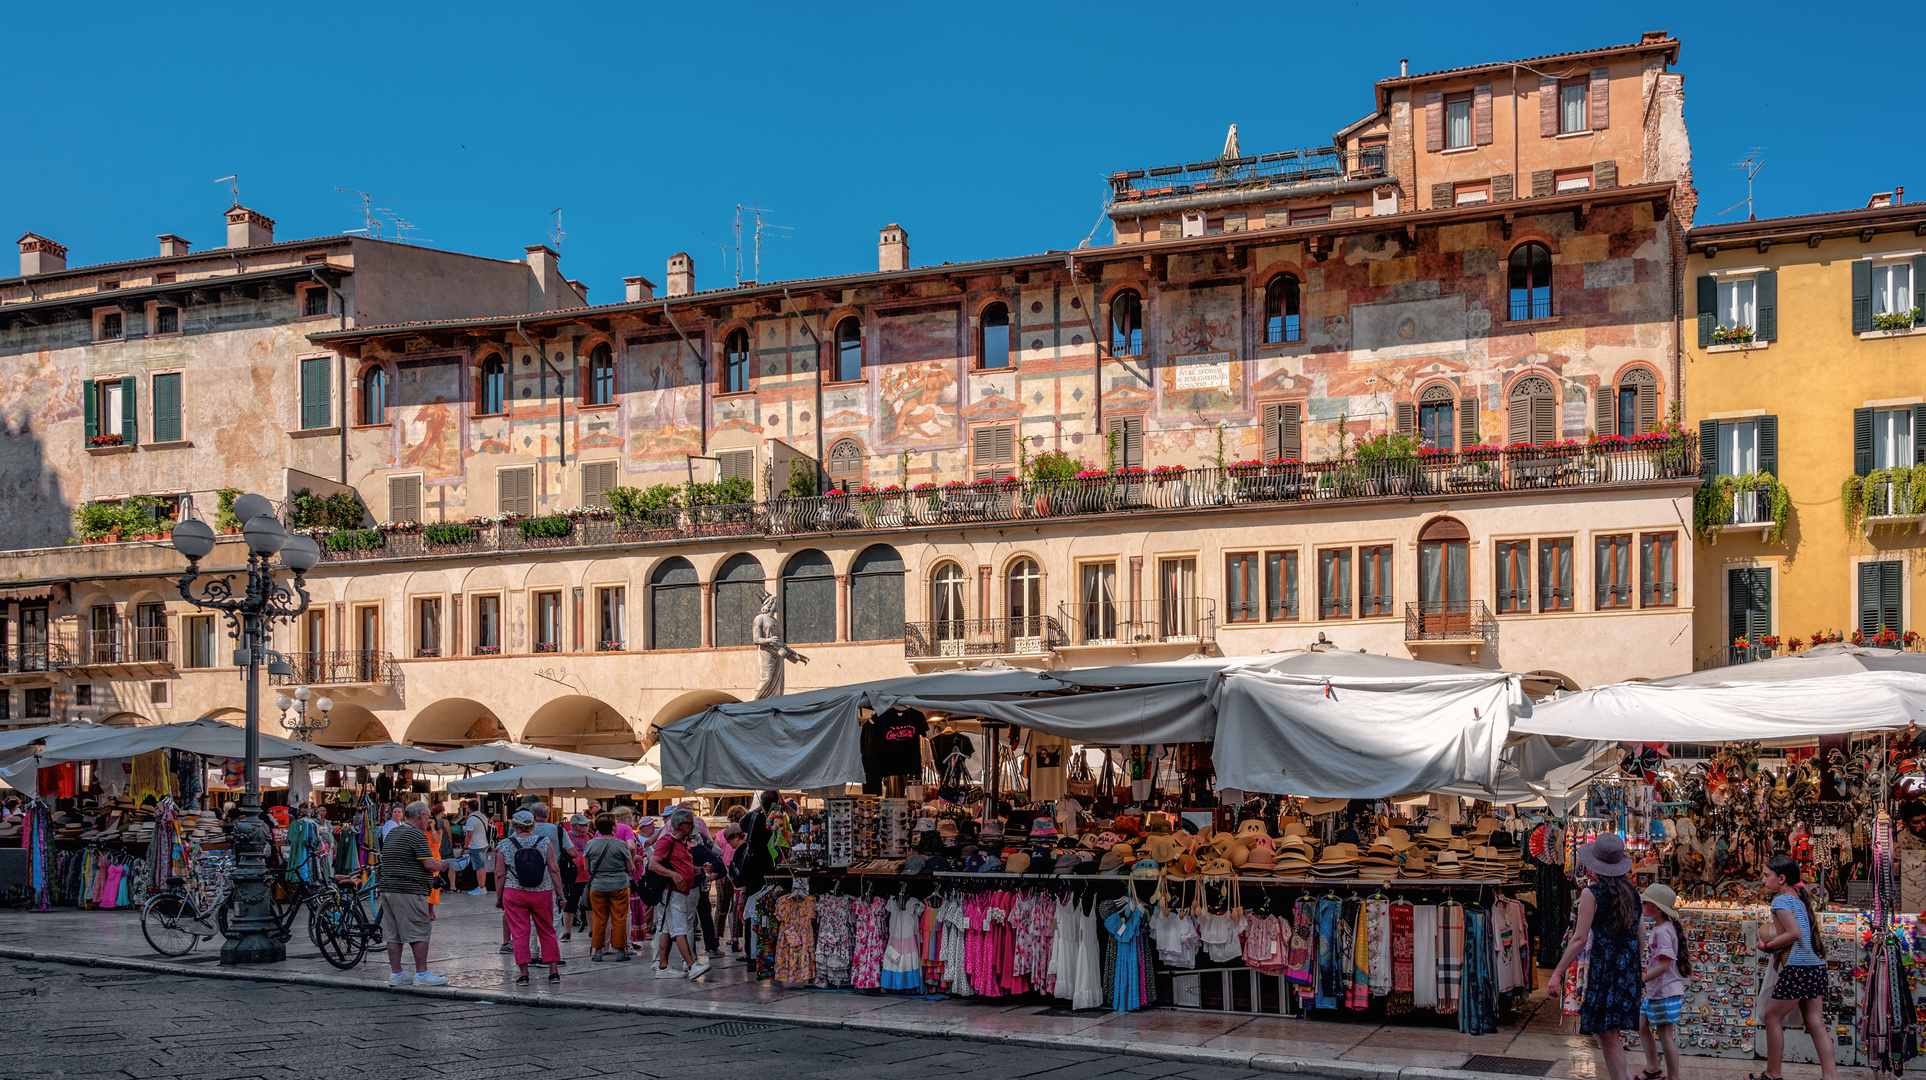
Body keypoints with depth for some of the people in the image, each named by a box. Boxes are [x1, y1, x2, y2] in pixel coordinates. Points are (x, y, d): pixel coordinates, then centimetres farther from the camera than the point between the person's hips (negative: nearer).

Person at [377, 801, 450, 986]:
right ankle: (422, 974, -4)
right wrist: (442, 864, 3)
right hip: (410, 891, -9)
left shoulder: (391, 833, 17)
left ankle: (395, 974, 12)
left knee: (393, 934, 9)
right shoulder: (417, 834, -11)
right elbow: (429, 864, -17)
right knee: (420, 932, -4)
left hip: (387, 888, 9)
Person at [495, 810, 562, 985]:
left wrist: (498, 897, 9)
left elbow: (500, 874, -1)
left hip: (514, 894, -1)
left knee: (520, 934, 5)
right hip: (543, 893, 1)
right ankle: (554, 971, 11)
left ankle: (523, 973, 4)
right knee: (547, 932, 11)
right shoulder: (545, 842, -1)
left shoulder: (504, 845, -2)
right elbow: (554, 870, -1)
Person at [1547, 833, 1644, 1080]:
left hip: (1604, 967, -7)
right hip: (1629, 969, 7)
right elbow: (1641, 940, 15)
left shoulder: (1592, 893, -8)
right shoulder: (1632, 893, 11)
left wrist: (1557, 973, -8)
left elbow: (1579, 939, -12)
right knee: (1612, 1033, 16)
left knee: (1607, 1033, -3)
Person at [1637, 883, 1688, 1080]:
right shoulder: (1658, 928, 11)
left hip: (1666, 992, -10)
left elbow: (1664, 964, -26)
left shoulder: (1663, 931, -19)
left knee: (1665, 1035, -3)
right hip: (1655, 991, 10)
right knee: (1643, 1027, 17)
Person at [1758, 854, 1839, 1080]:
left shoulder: (1781, 900, -8)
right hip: (1816, 966, 8)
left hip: (1797, 968, -8)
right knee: (1815, 1023, 6)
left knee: (1773, 1016, 3)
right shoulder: (1800, 898, 17)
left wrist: (1767, 945, -9)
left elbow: (1794, 933, -19)